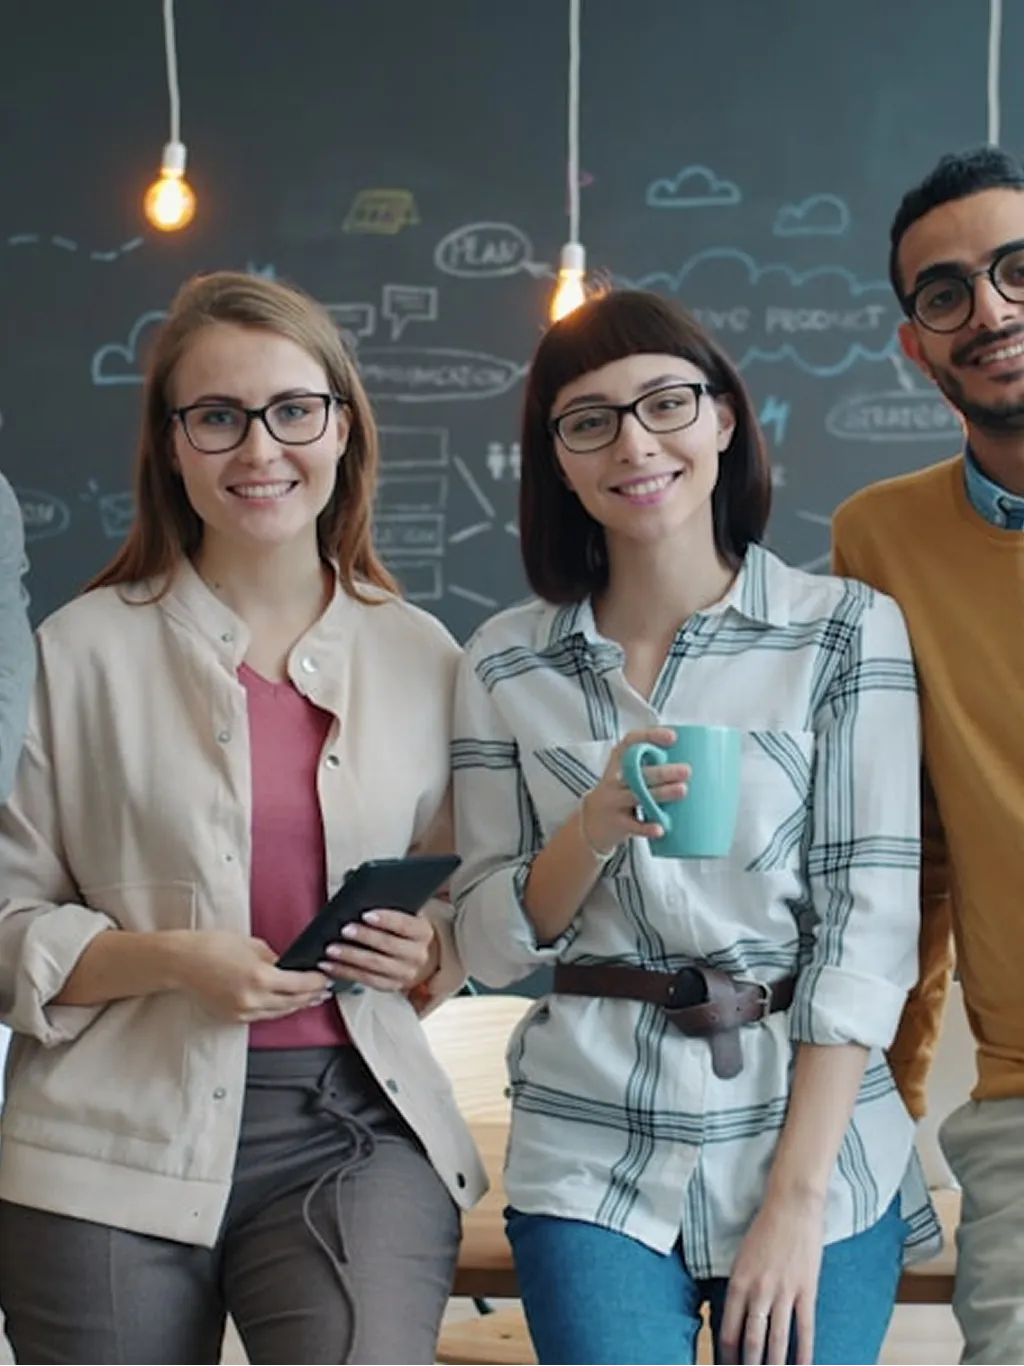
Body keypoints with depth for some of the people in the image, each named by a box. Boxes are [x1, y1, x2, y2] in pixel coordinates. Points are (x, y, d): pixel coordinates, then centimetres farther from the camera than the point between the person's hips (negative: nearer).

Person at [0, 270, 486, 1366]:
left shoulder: (422, 656, 8)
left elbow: (474, 912, 18)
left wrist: (431, 954, -4)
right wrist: (173, 959, -15)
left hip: (359, 1131, 1)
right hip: (119, 1150, 0)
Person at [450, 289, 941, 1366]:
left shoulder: (850, 631, -4)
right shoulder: (505, 664, 3)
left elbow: (870, 924, -7)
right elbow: (489, 945, 4)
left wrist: (797, 1197, -12)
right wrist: (594, 832, -16)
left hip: (815, 1142, -1)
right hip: (593, 1155, 1)